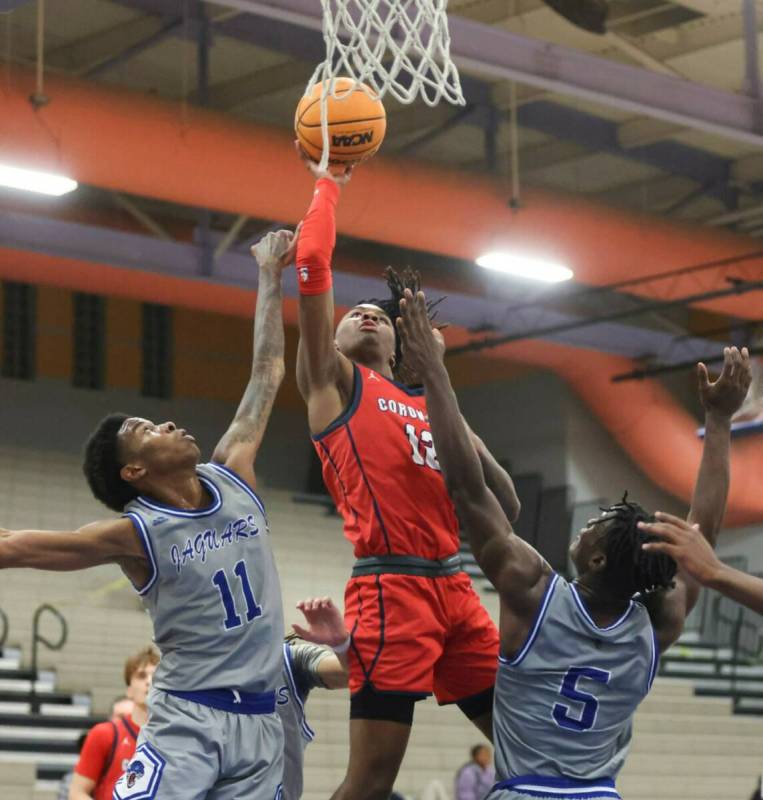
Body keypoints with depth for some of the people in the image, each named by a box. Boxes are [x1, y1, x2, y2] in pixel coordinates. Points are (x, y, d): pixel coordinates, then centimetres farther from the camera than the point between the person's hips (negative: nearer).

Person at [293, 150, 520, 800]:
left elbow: (506, 507, 20)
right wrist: (327, 185, 10)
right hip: (390, 588, -6)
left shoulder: (430, 403, 25)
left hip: (455, 588, 6)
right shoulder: (333, 380, 10)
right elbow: (313, 265, -2)